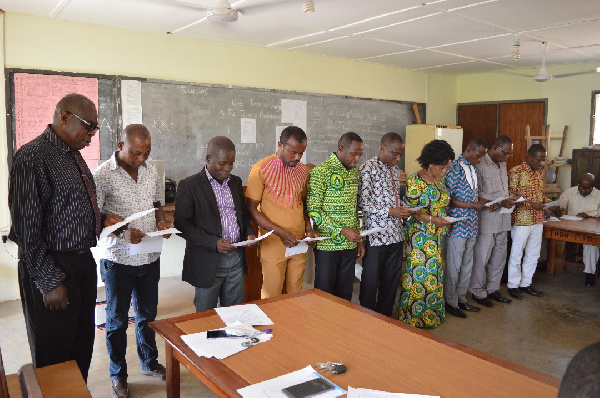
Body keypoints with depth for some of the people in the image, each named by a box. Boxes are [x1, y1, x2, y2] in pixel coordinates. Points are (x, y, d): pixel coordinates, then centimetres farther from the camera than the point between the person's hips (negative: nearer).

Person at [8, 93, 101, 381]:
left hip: (83, 262, 9)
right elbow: (26, 229, -19)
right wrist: (49, 282, -18)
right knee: (54, 359, 8)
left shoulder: (74, 155, 12)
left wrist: (102, 220, 5)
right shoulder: (32, 157, -16)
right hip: (53, 269, -9)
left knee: (82, 349, 19)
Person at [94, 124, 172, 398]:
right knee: (117, 320, 12)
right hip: (118, 260, -5)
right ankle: (118, 375, 30)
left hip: (150, 258, 5)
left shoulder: (151, 171, 2)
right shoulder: (103, 175, -14)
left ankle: (150, 362, 39)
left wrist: (162, 223, -6)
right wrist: (122, 233, -29)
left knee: (147, 314, 20)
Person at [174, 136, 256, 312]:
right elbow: (181, 224, -12)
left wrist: (249, 233, 0)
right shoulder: (188, 185, -8)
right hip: (208, 262, -5)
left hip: (237, 258, 5)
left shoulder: (235, 182, 11)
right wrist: (214, 242, -21)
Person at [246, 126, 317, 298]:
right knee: (272, 297, 3)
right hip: (273, 243, -5)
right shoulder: (261, 169, -9)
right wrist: (280, 232, -18)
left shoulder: (302, 170, 8)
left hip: (298, 242, 5)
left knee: (295, 293, 12)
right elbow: (251, 209, -9)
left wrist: (308, 228, 2)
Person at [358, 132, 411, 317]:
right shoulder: (368, 168, -10)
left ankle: (385, 316, 30)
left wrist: (403, 208, 5)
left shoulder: (395, 170, 14)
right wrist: (390, 211, -19)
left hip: (395, 233, 7)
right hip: (375, 235, -7)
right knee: (370, 281, 5)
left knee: (392, 279, 14)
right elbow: (363, 202, -15)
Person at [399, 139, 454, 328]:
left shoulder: (440, 180, 10)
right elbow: (411, 210, -16)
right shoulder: (415, 182, -14)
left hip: (437, 235, 8)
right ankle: (414, 316, 12)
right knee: (418, 273, -1)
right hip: (419, 235, -8)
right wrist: (432, 219, -23)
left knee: (435, 273, 13)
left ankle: (431, 313, 26)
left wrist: (446, 218, 5)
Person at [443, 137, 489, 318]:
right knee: (454, 265, 2)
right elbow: (448, 199, -17)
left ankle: (461, 298, 29)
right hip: (457, 225, -8)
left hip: (471, 226, 9)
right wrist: (473, 205, -18)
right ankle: (450, 302, 15)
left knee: (467, 264, 16)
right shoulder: (454, 168, -14)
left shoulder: (473, 168, 13)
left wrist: (481, 201, 3)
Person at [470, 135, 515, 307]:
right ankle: (478, 292, 14)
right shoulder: (480, 165, -13)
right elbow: (477, 193, -17)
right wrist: (500, 202, -21)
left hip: (503, 218, 8)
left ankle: (492, 289, 28)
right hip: (487, 218, -8)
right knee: (482, 256, 1)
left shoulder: (502, 164, 14)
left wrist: (509, 198, 3)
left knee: (499, 256, 14)